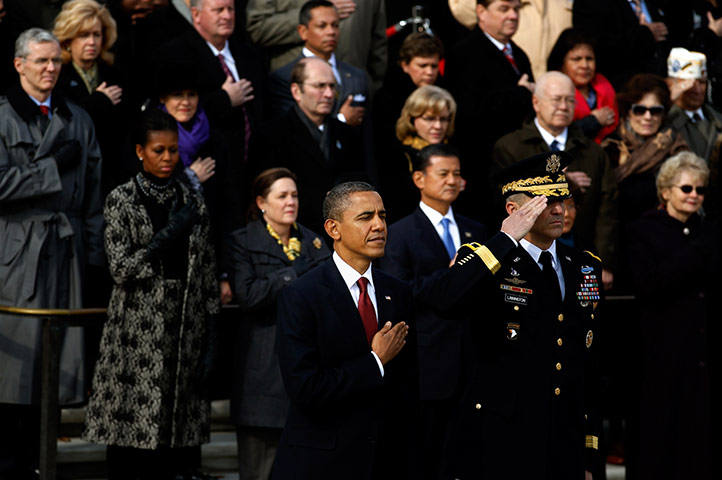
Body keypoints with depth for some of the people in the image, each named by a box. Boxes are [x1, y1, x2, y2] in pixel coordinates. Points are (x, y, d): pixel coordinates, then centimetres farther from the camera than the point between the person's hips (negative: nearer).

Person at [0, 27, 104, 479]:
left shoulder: (78, 119, 17)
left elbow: (94, 191, 16)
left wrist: (95, 253, 9)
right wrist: (54, 167, -9)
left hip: (67, 250, 5)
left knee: (60, 353, 1)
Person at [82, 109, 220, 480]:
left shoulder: (192, 202, 11)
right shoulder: (121, 201, 1)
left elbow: (206, 273, 9)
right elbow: (120, 268, -8)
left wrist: (210, 339, 4)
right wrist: (169, 235, -11)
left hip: (184, 331, 3)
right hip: (137, 333, -3)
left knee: (170, 432, 1)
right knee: (129, 429, -3)